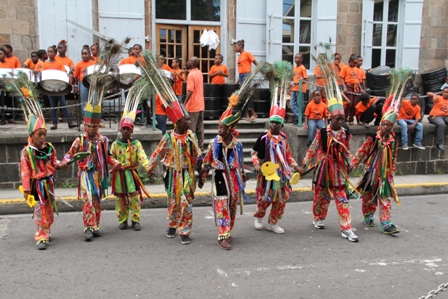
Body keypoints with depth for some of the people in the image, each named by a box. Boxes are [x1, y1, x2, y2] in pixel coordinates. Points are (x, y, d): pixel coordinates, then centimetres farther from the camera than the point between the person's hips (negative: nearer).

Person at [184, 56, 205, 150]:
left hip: (193, 105, -8)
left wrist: (184, 103, -21)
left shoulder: (191, 74, -17)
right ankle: (201, 146, 17)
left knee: (192, 128, -1)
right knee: (200, 127, 12)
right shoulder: (199, 73, 9)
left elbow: (190, 91, -24)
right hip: (200, 104, 8)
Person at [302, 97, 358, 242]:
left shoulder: (345, 134, 1)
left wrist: (348, 167, 16)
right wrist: (305, 163, -3)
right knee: (322, 196, 13)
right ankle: (318, 218, 37)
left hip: (339, 171, 2)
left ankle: (346, 228, 1)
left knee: (342, 199, -1)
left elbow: (347, 153, 13)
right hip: (323, 169, -2)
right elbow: (313, 149, -2)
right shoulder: (322, 133, -8)